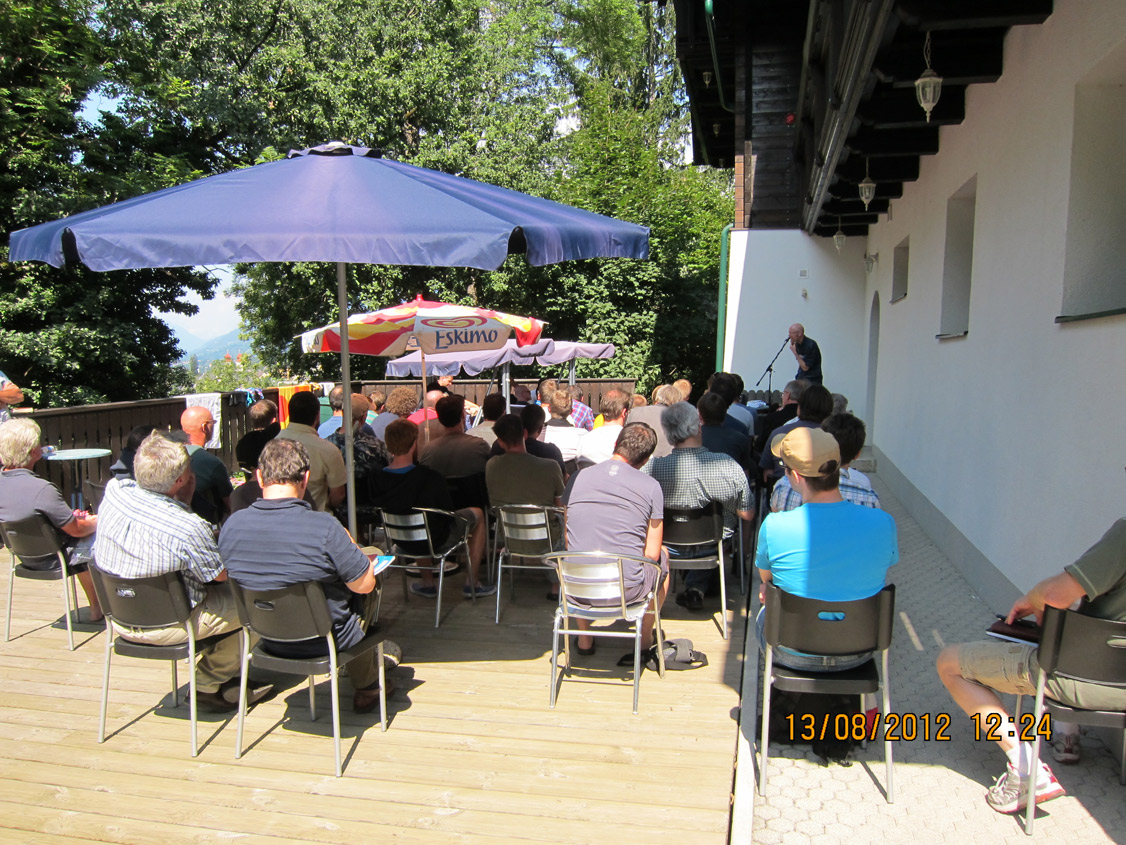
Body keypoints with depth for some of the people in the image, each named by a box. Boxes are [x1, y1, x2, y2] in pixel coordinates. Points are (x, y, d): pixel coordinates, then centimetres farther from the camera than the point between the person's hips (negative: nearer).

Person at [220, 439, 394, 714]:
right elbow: (364, 585, -18)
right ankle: (367, 687, 38)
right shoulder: (324, 528, -29)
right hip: (323, 640, -5)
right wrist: (349, 545, 1)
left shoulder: (231, 525, -13)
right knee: (364, 595, 23)